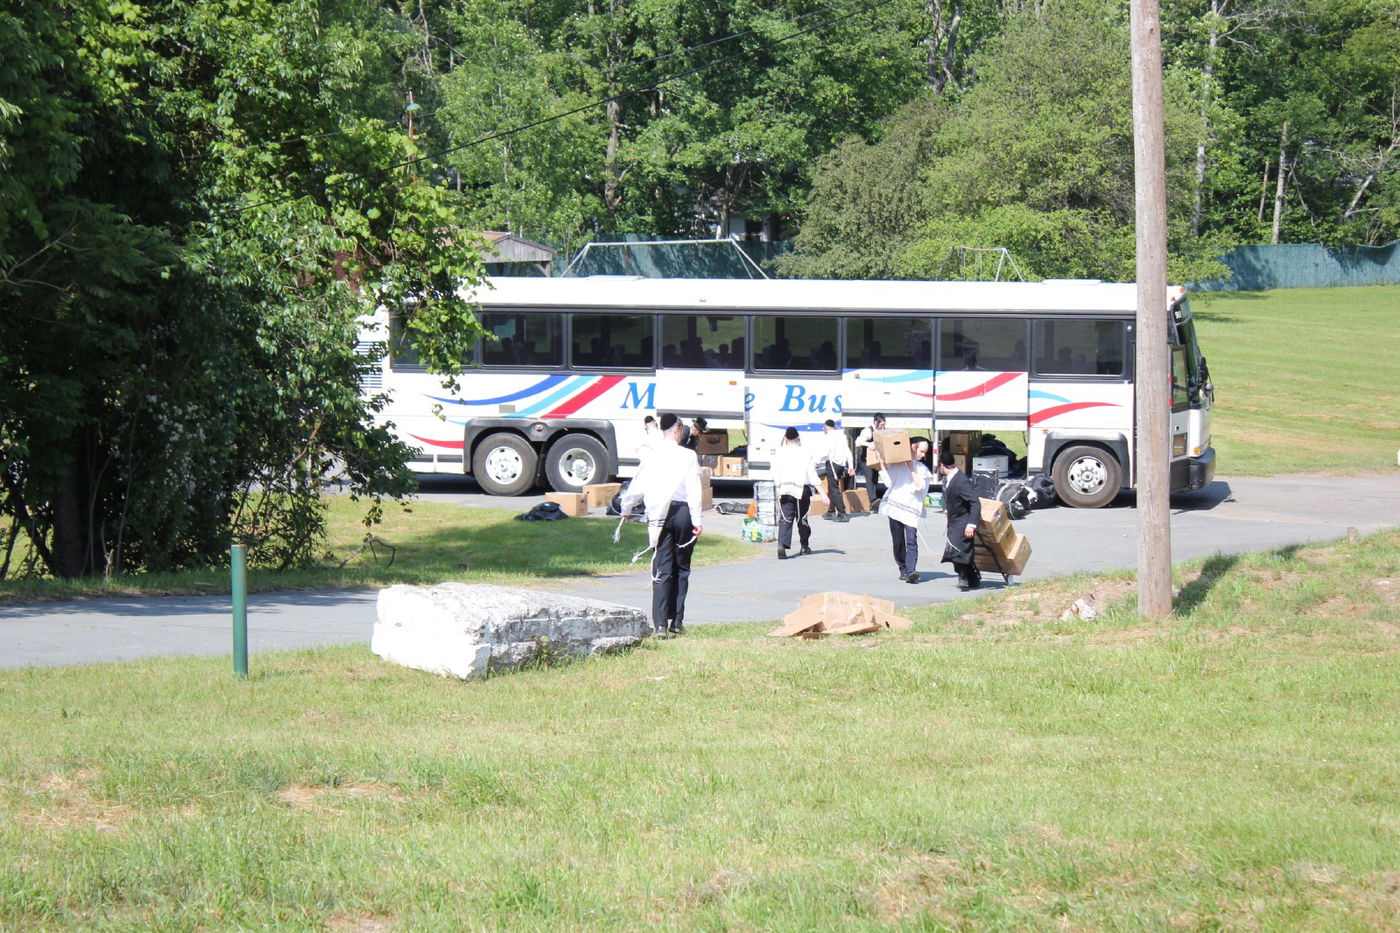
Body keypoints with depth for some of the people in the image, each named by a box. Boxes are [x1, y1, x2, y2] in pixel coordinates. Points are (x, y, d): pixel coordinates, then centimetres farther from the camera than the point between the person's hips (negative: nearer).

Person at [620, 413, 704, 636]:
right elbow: (694, 491, -10)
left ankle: (660, 623, -9)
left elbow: (636, 487, 6)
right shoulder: (688, 456, -6)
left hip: (658, 515, 2)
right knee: (681, 568, 11)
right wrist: (696, 521, -7)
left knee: (662, 568, 1)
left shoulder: (651, 457, 1)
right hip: (682, 511, -1)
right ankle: (676, 620, 12)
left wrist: (626, 509, 24)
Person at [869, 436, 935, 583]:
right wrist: (882, 464, -10)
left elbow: (919, 486, -5)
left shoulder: (922, 469, 11)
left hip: (911, 509, 0)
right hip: (894, 505, 0)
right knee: (898, 542, 6)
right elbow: (889, 481, -3)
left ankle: (911, 571, -25)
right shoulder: (897, 464, 8)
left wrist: (912, 469, -7)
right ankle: (903, 569, 20)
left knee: (911, 541, -15)